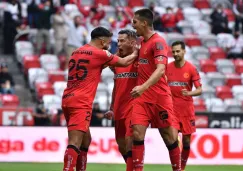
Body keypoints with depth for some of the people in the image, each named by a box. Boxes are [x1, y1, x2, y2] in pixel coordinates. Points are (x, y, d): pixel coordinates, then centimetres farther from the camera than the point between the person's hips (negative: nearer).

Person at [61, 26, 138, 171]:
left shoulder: (77, 52, 16)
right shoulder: (99, 53, -5)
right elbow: (124, 62, 5)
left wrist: (106, 63, 27)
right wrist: (136, 53, 21)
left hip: (68, 100, 8)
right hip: (81, 103, -8)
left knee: (85, 139, 18)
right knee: (75, 142, -15)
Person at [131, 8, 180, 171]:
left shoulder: (158, 42, -13)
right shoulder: (143, 42, 12)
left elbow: (160, 69, -27)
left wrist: (143, 87, -38)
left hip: (159, 96, -7)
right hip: (142, 97, 7)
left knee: (169, 136, 3)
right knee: (137, 132, -8)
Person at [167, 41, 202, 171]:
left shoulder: (191, 69, -5)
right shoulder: (167, 68, 1)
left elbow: (199, 90, -6)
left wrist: (189, 93, -25)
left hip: (187, 108, 0)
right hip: (172, 108, 0)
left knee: (186, 140, 5)